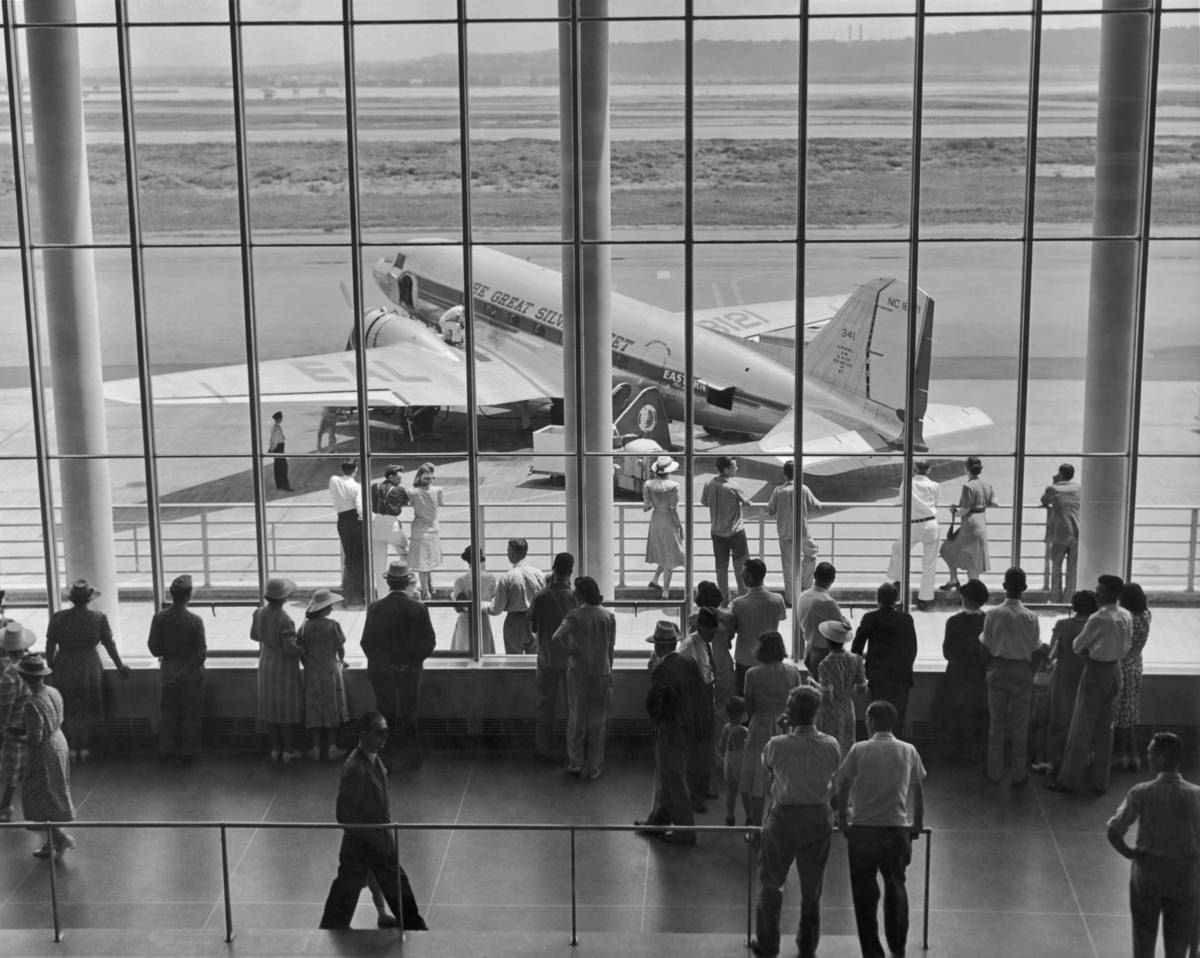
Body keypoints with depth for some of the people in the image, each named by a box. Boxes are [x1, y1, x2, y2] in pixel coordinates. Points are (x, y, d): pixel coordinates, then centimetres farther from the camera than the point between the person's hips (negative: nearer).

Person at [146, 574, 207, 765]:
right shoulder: (195, 620, -19)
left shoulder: (159, 618, -11)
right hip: (190, 672, -3)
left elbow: (154, 649, -5)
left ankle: (166, 751, 27)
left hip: (168, 671, 3)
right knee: (191, 714, 11)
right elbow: (200, 654, -18)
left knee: (167, 713, 18)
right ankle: (188, 753, 19)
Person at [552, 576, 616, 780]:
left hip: (578, 672, -1)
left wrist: (570, 648, -8)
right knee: (597, 721, 10)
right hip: (601, 673, 1)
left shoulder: (574, 615, -10)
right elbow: (611, 649, 3)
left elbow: (556, 637, -25)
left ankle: (575, 763, 15)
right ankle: (594, 768, 15)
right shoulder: (608, 617, -2)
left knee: (576, 718, 13)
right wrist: (609, 673, 13)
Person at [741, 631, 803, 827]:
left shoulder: (753, 674, -10)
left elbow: (749, 709, -4)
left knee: (757, 784, 6)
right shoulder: (793, 671, -4)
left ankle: (757, 827, 10)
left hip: (761, 728, -2)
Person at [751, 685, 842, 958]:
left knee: (771, 883, 15)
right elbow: (835, 781, 0)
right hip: (820, 818, 3)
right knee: (812, 887, 16)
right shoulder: (831, 746, -10)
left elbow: (766, 775, -1)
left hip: (784, 816, -2)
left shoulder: (776, 745, -17)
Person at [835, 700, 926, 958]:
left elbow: (843, 785, 0)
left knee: (865, 891, 6)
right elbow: (918, 790, 8)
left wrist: (842, 816, 14)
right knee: (896, 888, 16)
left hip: (863, 828, -2)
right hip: (898, 828, 2)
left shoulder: (860, 750, -5)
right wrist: (918, 823, 20)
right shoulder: (908, 751, 3)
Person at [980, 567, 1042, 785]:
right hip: (1022, 671, -1)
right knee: (1020, 724, 9)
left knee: (996, 722, 12)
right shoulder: (1030, 617, -13)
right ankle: (1019, 773, 15)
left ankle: (995, 771, 18)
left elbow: (986, 644, -6)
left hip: (998, 670, 1)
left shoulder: (992, 614, -12)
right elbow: (1035, 648, -6)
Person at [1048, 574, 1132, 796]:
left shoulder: (1099, 619, -22)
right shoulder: (1126, 617, 0)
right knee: (1105, 729, 15)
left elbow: (1077, 647, -12)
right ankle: (1100, 782, 20)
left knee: (1081, 729, 4)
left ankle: (1069, 780, 12)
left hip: (1096, 671, -7)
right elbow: (1127, 646, 12)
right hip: (1115, 670, 7)